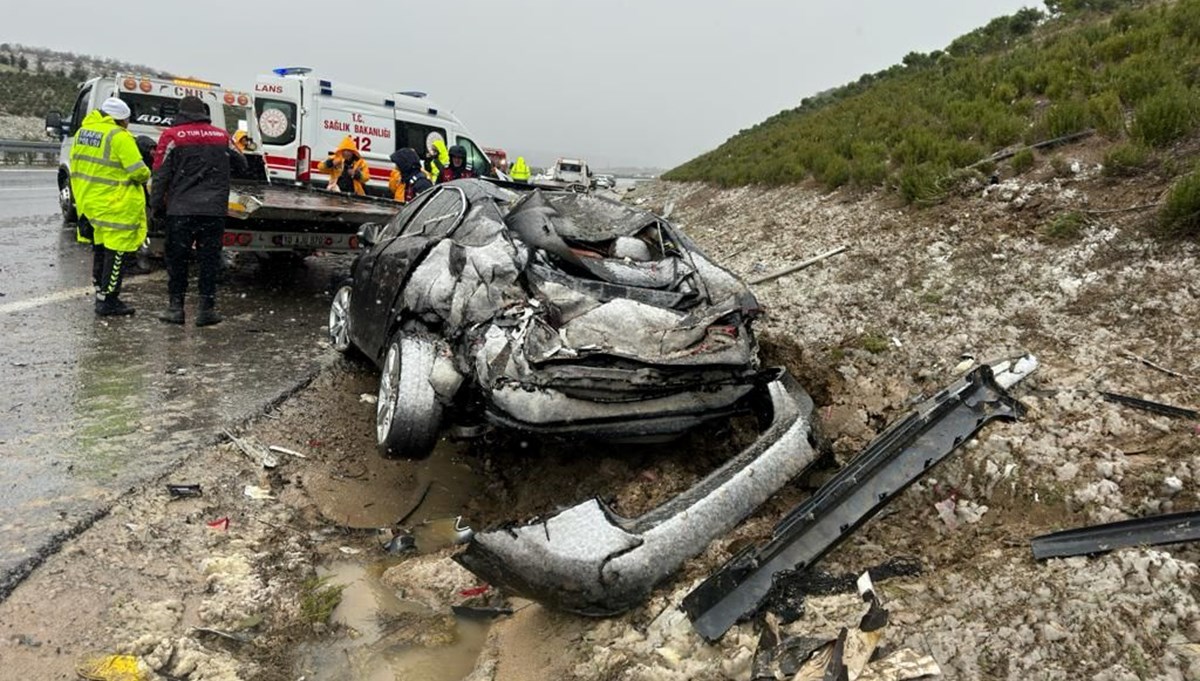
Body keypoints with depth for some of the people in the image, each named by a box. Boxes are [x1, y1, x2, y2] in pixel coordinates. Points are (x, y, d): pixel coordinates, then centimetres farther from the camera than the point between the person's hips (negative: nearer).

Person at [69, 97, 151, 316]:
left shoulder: (83, 131, 10)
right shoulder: (119, 137, -18)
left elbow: (76, 165, 17)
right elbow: (138, 172, -19)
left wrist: (80, 197, 24)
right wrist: (145, 176, 3)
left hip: (90, 203, 9)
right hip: (117, 207, -9)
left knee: (100, 250, 21)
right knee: (117, 253, -1)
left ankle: (101, 293, 31)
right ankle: (107, 301, 2)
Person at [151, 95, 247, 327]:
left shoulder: (172, 136, 1)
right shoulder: (222, 136, 9)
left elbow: (161, 175, -1)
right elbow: (242, 165, 22)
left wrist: (156, 206, 6)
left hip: (180, 210, -1)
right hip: (214, 210, 2)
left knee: (177, 259, 8)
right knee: (209, 260, 6)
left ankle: (176, 307, 11)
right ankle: (206, 308, 6)